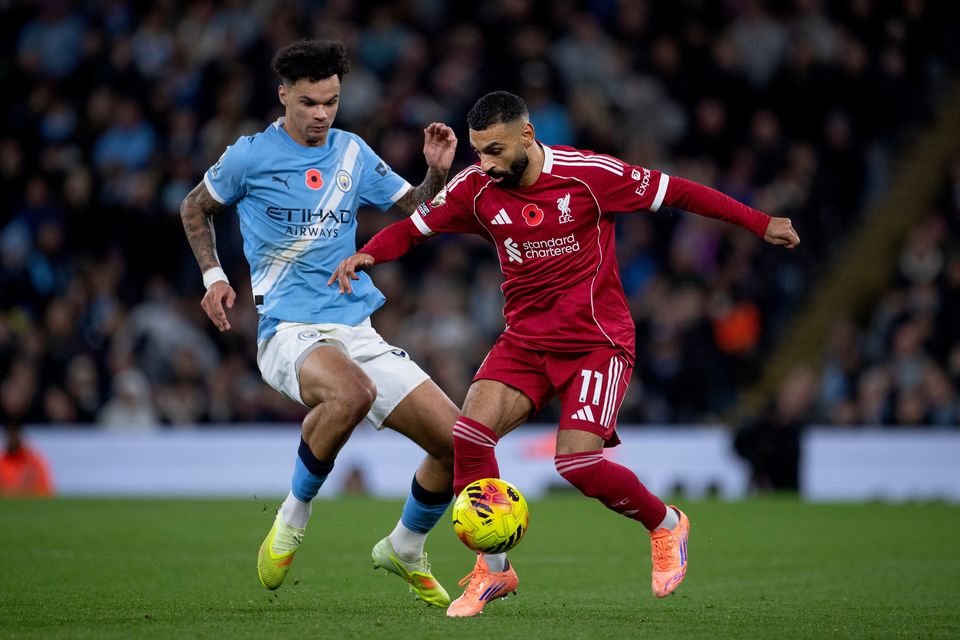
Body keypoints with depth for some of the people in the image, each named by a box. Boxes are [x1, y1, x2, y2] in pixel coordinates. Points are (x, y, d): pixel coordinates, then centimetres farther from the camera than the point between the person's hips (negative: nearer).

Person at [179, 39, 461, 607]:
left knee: (457, 442, -5)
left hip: (357, 332, 5)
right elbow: (195, 208, 16)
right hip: (288, 331, -5)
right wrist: (214, 277, 6)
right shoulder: (251, 156, 0)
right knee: (353, 392, -41)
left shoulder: (353, 154, 11)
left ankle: (406, 549, 23)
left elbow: (415, 213, 19)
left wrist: (437, 174, 0)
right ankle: (294, 517, -17)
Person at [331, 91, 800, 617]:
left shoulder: (588, 174, -14)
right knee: (469, 433, -19)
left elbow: (675, 192, -5)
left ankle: (665, 525, 13)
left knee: (577, 462, -19)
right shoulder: (476, 188, -3)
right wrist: (366, 255, -13)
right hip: (524, 341, 4)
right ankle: (492, 569, -2)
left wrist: (760, 223, 0)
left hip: (597, 341, -4)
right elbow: (412, 227, 8)